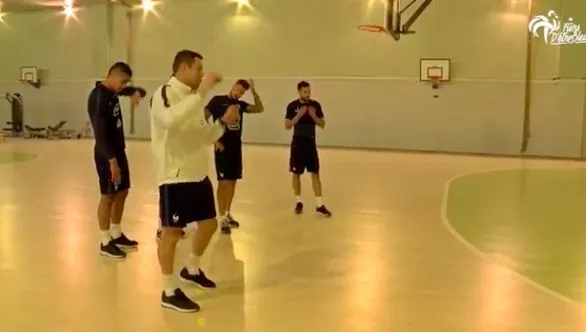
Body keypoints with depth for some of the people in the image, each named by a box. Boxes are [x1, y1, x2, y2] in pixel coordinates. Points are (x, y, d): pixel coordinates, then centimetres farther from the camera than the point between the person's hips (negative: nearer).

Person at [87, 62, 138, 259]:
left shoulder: (112, 92, 8)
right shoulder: (98, 97, -19)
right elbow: (100, 132, -24)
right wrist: (111, 159, -28)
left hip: (119, 150, 9)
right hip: (107, 154, -9)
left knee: (122, 192, 15)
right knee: (108, 196, -2)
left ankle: (116, 235, 28)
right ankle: (106, 243, 8)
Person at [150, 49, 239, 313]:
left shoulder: (193, 97, 13)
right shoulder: (165, 93, -13)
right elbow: (172, 120, -36)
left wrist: (223, 123, 1)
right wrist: (201, 92, -32)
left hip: (198, 174, 9)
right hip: (174, 176, -9)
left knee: (209, 224, 17)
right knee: (171, 231, 2)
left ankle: (192, 269, 40)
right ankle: (169, 292, 14)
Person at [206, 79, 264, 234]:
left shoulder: (240, 104, 11)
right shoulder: (217, 100, -4)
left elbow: (259, 109, 2)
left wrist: (253, 91, -8)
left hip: (236, 146, 6)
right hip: (222, 147, -6)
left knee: (233, 181, 11)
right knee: (223, 182, -7)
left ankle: (227, 214, 25)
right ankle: (222, 218, -2)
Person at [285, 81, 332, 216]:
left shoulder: (315, 105, 0)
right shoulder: (292, 106, -6)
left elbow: (322, 124, 2)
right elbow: (287, 126, -9)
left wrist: (313, 116, -15)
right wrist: (298, 115, -21)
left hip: (311, 143, 2)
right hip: (298, 144, -1)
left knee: (315, 173, 0)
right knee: (296, 173, 6)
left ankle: (319, 205, 3)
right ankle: (299, 202, 19)